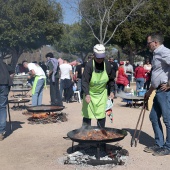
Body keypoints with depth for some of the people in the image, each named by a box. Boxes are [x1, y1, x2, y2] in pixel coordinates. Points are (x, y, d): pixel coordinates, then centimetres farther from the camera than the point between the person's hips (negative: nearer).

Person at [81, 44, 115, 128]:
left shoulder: (107, 64, -6)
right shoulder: (89, 65, -19)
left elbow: (111, 79, 7)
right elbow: (85, 81, -25)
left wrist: (111, 91, 1)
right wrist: (86, 94, -36)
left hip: (102, 93, 3)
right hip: (90, 94, -3)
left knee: (102, 115, 5)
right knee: (87, 115, 0)